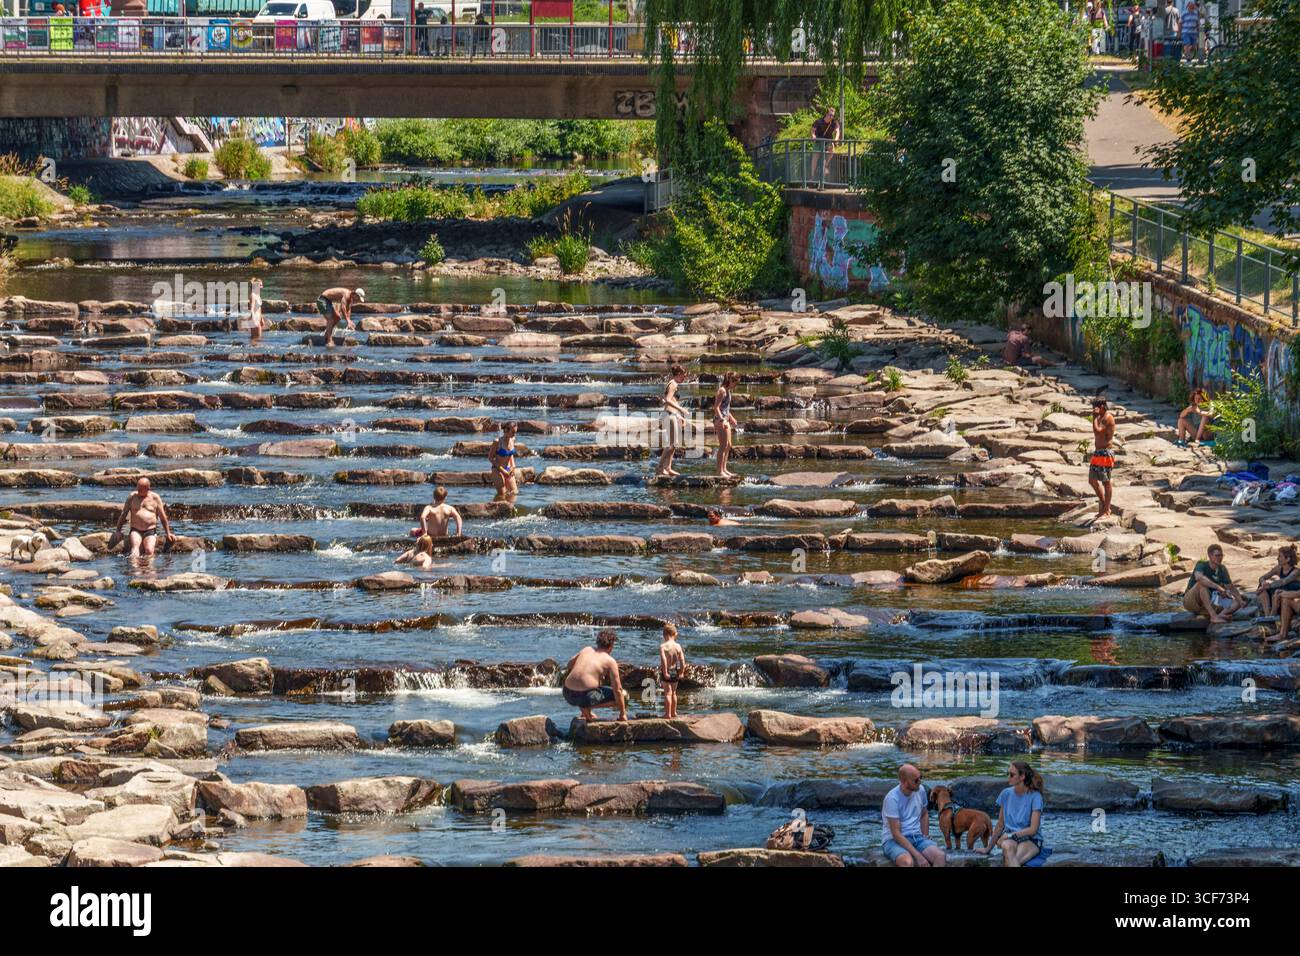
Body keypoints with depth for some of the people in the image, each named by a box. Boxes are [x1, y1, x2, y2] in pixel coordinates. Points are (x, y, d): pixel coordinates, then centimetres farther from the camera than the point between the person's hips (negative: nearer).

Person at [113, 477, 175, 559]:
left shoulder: (155, 498, 7)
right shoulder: (132, 496, 9)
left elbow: (163, 517, 13)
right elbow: (123, 514, 15)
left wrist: (168, 533, 15)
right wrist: (118, 530, 10)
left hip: (150, 531, 0)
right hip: (135, 530, 0)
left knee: (149, 551, -26)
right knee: (135, 547, -30)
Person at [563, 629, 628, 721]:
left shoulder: (586, 650, 12)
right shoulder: (610, 661, -3)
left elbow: (570, 664, 31)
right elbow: (617, 690, -3)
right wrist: (622, 714, 6)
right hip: (586, 696, -7)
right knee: (622, 696, 5)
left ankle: (585, 713, 19)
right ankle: (587, 708, -4)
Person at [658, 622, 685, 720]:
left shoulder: (663, 646, -16)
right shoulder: (678, 646, -4)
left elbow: (664, 660, -25)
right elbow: (682, 660, -4)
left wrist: (665, 672, -19)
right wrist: (681, 672, 4)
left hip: (666, 672, -4)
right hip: (675, 671, 4)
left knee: (667, 693, 2)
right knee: (673, 692, 19)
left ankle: (668, 714, 3)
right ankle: (674, 713, 29)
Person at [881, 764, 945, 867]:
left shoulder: (920, 790, 1)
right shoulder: (892, 798, -19)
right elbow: (896, 833, -21)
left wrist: (926, 838, 7)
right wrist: (918, 856, -25)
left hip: (916, 837, 6)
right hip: (894, 840, -6)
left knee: (940, 856, -25)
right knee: (908, 862, -40)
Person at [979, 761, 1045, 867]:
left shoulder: (1035, 797, -6)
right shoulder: (1006, 794, 7)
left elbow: (1033, 829, -10)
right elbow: (1000, 825, 15)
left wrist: (1009, 836, -13)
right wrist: (988, 848, 15)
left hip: (1031, 840, -3)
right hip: (1011, 839, 3)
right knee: (1007, 846, -38)